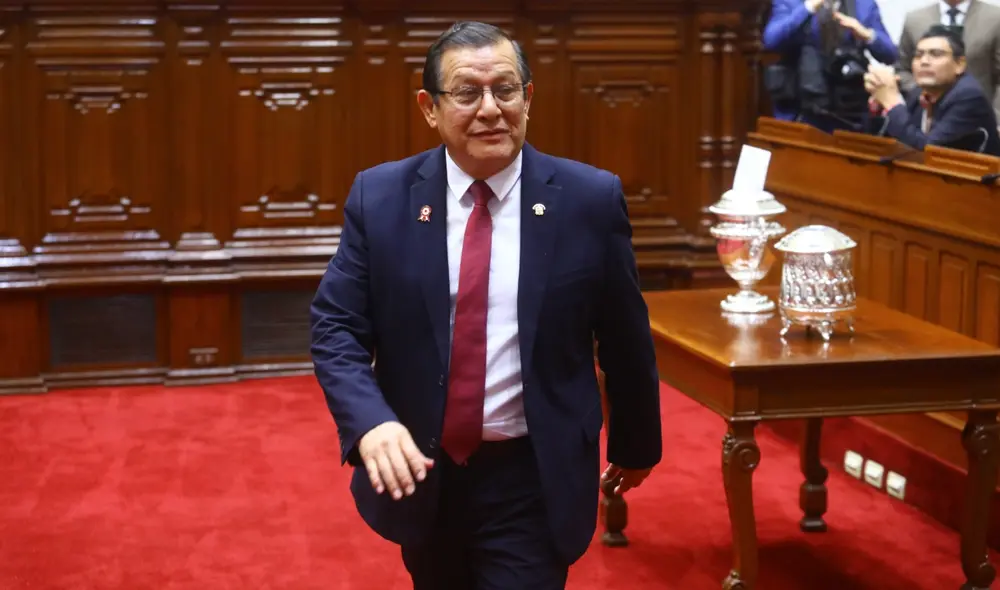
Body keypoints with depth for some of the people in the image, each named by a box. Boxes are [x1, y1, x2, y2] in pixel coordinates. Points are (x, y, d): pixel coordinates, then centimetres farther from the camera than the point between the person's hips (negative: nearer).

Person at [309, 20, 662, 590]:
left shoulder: (590, 199, -8)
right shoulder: (380, 197, -5)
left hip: (533, 482, -2)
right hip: (418, 470, 3)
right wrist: (371, 422, -24)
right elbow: (336, 328, -6)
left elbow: (625, 339, 2)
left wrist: (636, 444, 13)